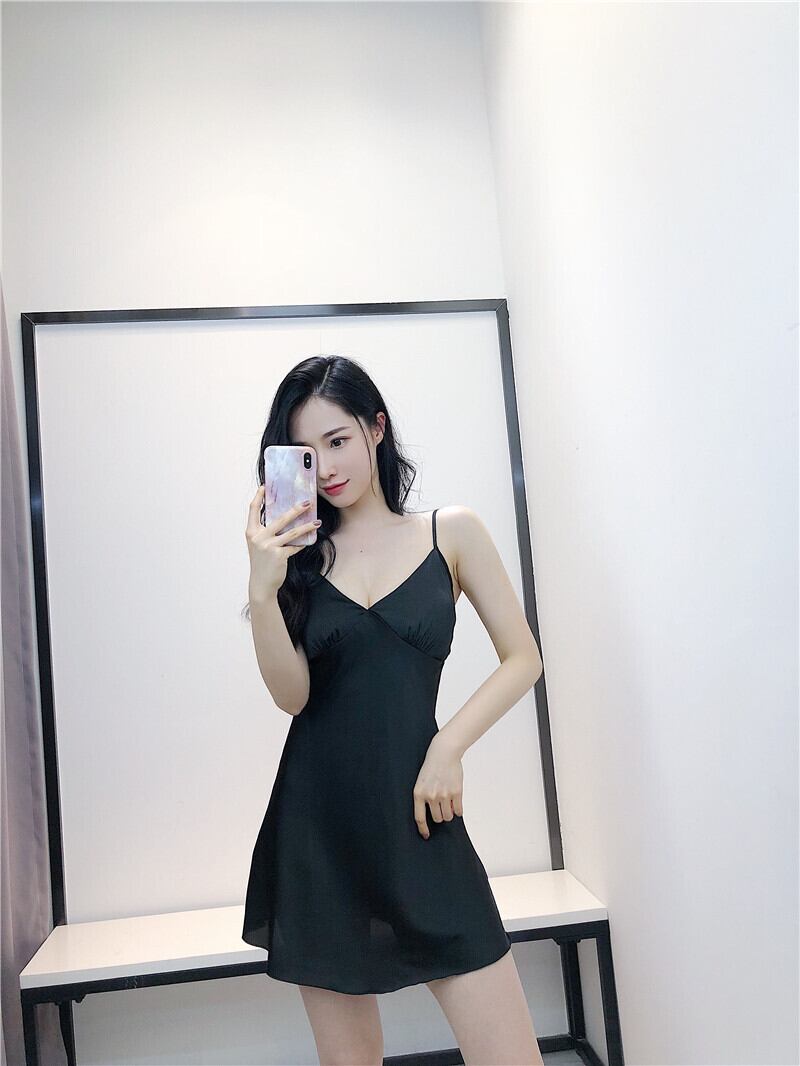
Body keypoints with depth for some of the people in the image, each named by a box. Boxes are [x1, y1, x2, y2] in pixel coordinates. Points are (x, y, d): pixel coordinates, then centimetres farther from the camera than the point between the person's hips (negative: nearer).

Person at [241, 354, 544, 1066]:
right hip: (316, 825, 2)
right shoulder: (301, 554, 6)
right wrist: (263, 589, -18)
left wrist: (448, 746, -9)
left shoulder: (450, 533, 2)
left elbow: (522, 659, 3)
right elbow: (292, 694, -4)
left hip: (416, 818, -1)